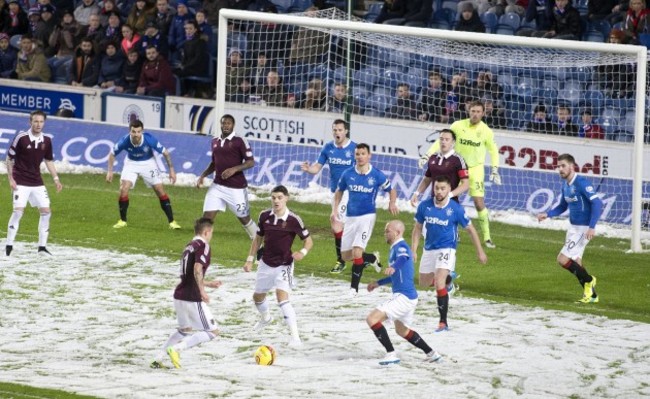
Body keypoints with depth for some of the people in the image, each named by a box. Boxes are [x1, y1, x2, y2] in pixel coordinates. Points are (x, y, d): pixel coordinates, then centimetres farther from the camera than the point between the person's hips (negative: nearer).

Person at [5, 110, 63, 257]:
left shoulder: (46, 141, 2)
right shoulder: (21, 138, -12)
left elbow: (49, 161, 15)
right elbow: (9, 158, -4)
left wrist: (56, 179, 7)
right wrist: (10, 179, -9)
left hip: (37, 182, 5)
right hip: (20, 182, -5)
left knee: (46, 211, 0)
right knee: (18, 211, -14)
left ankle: (42, 246, 9)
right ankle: (9, 246, -4)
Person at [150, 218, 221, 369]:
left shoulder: (189, 246, 18)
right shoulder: (203, 246, -9)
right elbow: (197, 270, -25)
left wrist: (209, 284, 36)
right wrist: (202, 291, -23)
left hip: (179, 295, 9)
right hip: (192, 298, -9)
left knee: (185, 329, 28)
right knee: (213, 331, -1)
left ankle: (158, 359, 21)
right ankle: (176, 349, -14)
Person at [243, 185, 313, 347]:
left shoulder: (293, 220, -17)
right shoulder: (264, 216, -5)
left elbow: (308, 240, -7)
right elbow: (258, 238, 10)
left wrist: (303, 252, -27)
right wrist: (250, 259, 8)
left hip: (284, 265, -6)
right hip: (266, 264, 6)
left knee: (282, 296, -26)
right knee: (257, 297, 22)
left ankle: (295, 336, -27)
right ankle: (265, 318, 57)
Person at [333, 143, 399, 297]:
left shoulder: (377, 175, -6)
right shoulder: (348, 174, 0)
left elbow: (391, 190, 7)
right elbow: (339, 192, 15)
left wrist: (392, 203, -13)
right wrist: (335, 210, 2)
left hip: (367, 216, -4)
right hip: (350, 217, 4)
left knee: (356, 251, -18)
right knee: (346, 255, 7)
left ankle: (354, 287, -7)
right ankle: (372, 258, 35)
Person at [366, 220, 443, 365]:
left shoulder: (400, 247, -13)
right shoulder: (396, 248, 19)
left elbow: (403, 258, -39)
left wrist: (392, 267, -60)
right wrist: (378, 283, 35)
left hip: (404, 296, -11)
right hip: (407, 296, 11)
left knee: (372, 319, -17)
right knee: (402, 330, 29)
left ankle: (391, 354, -17)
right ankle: (431, 354, 36)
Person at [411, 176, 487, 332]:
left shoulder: (456, 209, -14)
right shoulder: (424, 206, -7)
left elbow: (470, 229, -2)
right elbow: (418, 228, 7)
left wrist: (480, 251, 3)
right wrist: (414, 250, 2)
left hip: (446, 249, -5)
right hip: (429, 249, 5)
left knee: (439, 283, -23)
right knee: (424, 283, 21)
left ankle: (443, 322, -20)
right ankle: (446, 279, 55)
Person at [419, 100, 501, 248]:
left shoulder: (486, 131, -7)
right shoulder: (458, 126, -8)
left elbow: (493, 151, 6)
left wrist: (495, 169, -2)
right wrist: (428, 155, -9)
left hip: (476, 169, -1)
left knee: (479, 203, -8)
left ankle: (487, 237, 0)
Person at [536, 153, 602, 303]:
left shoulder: (581, 182, -18)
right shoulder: (565, 185, 8)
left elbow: (597, 203, -23)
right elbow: (562, 206, 21)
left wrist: (592, 227, -29)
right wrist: (547, 214, 4)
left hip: (583, 228, -9)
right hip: (573, 227, 9)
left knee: (563, 259, -11)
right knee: (575, 263, 12)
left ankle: (588, 280, 9)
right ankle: (591, 295, 24)